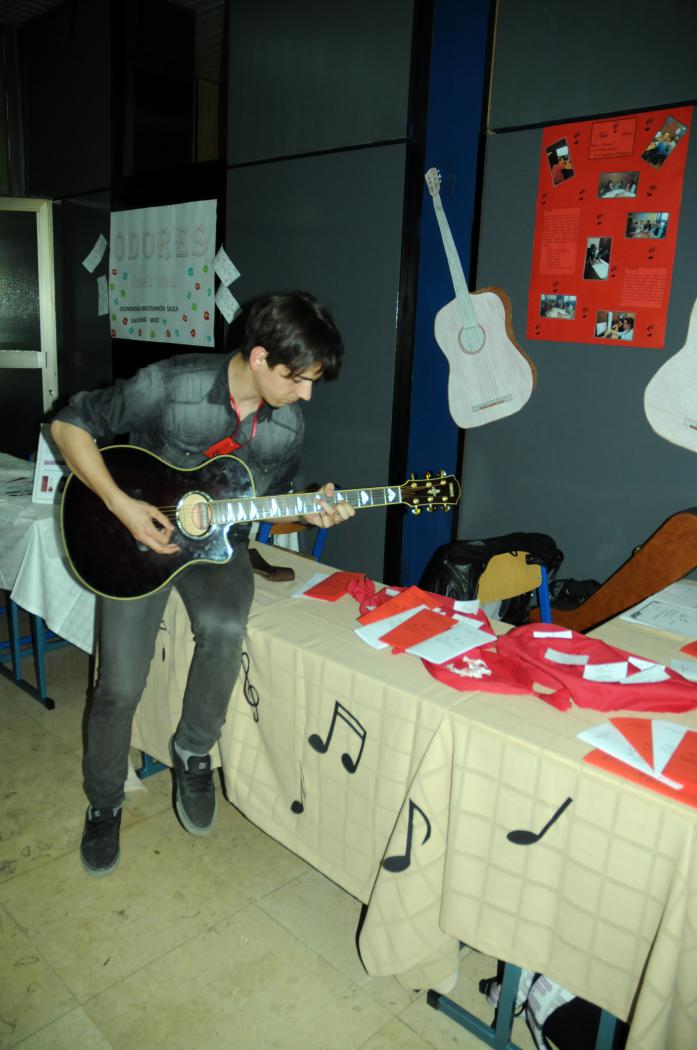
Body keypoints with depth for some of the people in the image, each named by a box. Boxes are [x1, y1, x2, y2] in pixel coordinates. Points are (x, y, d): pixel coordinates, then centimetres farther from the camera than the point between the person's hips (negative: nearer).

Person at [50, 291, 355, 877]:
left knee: (224, 627, -30)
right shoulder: (169, 385, -20)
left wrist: (310, 513, -12)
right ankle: (104, 803, 21)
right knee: (120, 687, -9)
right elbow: (70, 424, -12)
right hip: (142, 539, -2)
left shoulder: (288, 423, -5)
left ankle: (193, 753, -2)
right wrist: (122, 505, -22)